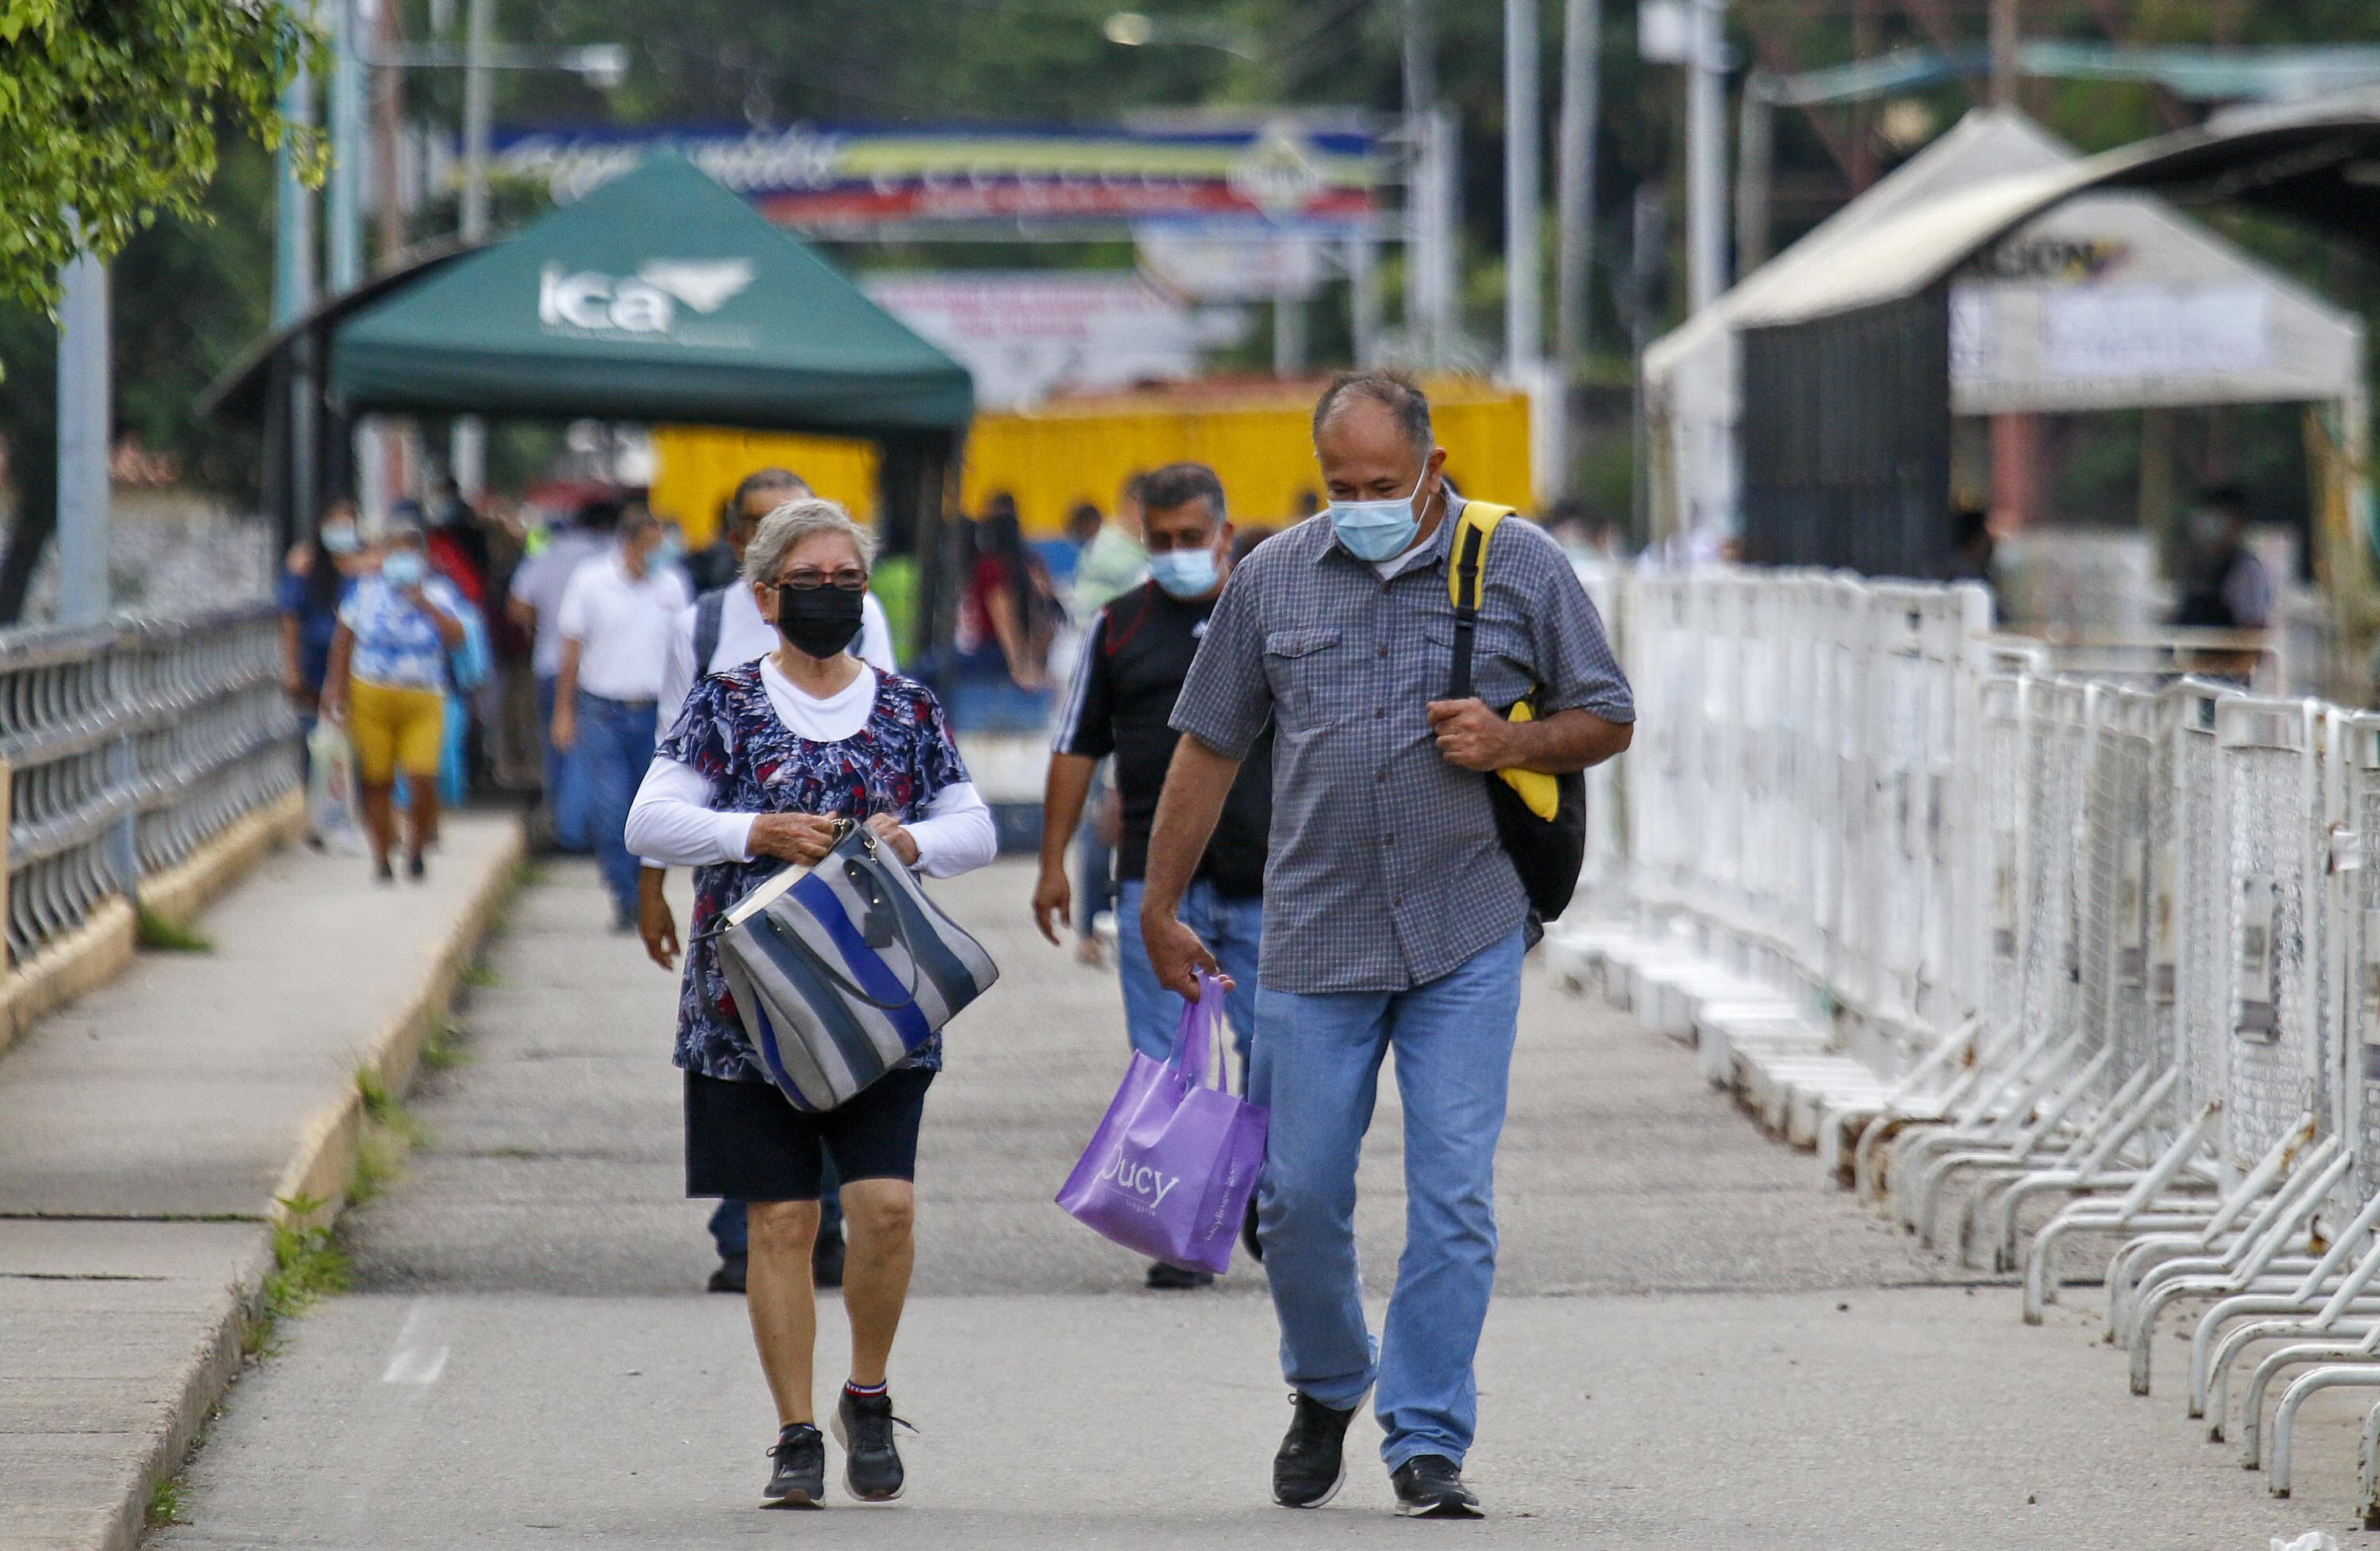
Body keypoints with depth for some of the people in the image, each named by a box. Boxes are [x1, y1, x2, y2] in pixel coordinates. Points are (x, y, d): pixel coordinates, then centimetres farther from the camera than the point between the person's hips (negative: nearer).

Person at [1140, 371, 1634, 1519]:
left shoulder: (1520, 566, 1)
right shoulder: (1272, 579, 5)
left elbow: (1606, 719, 8)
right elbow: (1209, 747, 12)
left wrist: (1513, 744, -12)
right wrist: (1160, 908, 12)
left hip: (1466, 944, -2)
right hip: (1314, 940, 2)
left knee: (1453, 1197, -6)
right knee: (1297, 1196, 3)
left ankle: (1427, 1441, 1)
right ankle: (1326, 1390, 29)